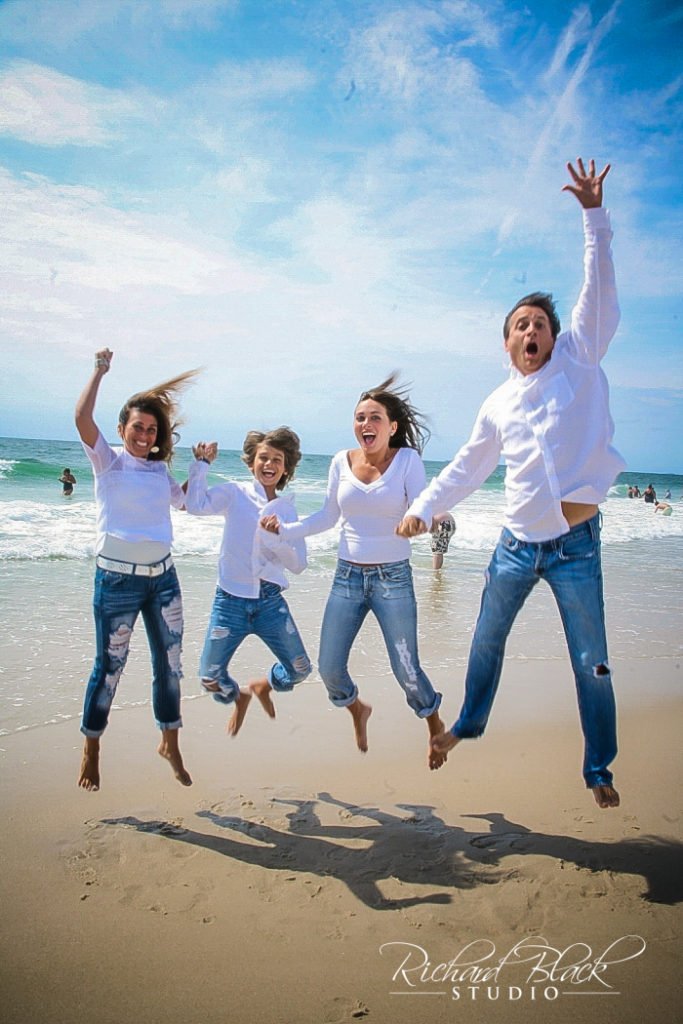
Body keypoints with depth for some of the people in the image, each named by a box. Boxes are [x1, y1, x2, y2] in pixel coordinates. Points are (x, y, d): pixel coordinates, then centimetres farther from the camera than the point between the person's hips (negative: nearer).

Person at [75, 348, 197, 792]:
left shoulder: (160, 469, 12)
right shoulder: (109, 461, -2)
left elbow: (186, 501, 29)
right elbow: (82, 417, -19)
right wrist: (100, 369, -11)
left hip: (163, 577, 5)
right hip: (117, 579, -5)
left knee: (170, 664, 9)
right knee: (109, 669, 5)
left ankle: (170, 743, 27)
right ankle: (91, 751, 25)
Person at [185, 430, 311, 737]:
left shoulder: (287, 509, 8)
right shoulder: (235, 493, 0)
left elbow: (298, 564, 2)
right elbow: (196, 505, -20)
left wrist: (276, 537, -13)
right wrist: (201, 462, -13)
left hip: (270, 600, 2)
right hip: (232, 599, -2)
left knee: (300, 670, 3)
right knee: (210, 679, -2)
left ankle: (263, 686, 37)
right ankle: (239, 699, 34)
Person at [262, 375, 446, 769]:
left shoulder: (407, 459, -6)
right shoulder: (342, 461, 2)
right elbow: (328, 517, 12)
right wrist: (285, 529, 0)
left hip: (393, 577, -3)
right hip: (348, 576, 3)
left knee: (407, 672, 0)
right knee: (329, 669, 5)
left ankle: (435, 726, 32)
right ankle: (358, 709, 40)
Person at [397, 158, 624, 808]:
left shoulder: (579, 361, 1)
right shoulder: (498, 404, 10)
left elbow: (598, 293, -7)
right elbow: (467, 467, 15)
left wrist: (593, 213, -12)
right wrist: (422, 507, 9)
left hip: (575, 544, -3)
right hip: (516, 544, 4)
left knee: (591, 661, 4)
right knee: (486, 640, 18)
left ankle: (598, 768, 22)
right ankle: (471, 721, 42)